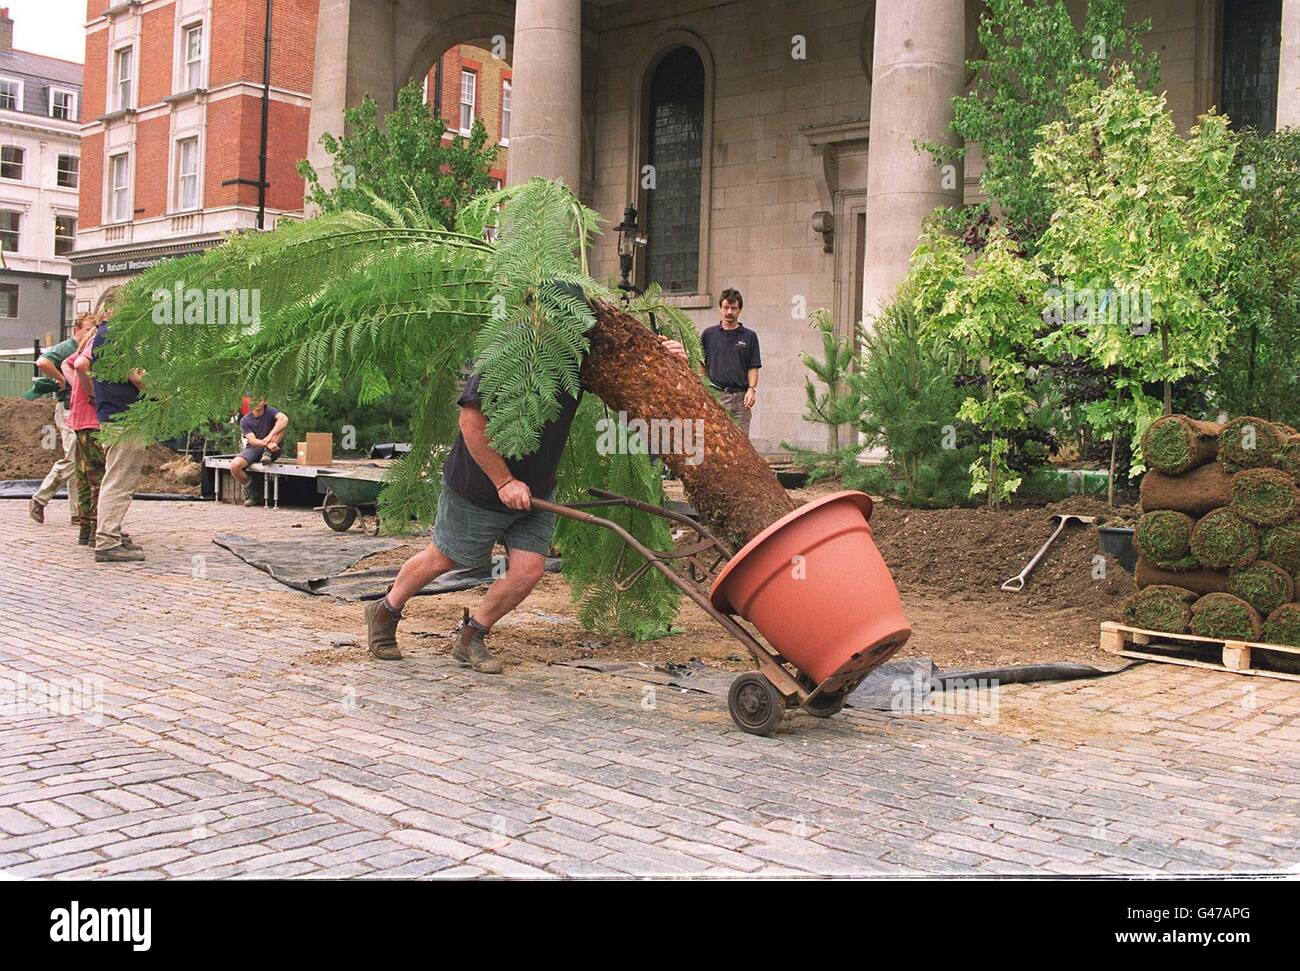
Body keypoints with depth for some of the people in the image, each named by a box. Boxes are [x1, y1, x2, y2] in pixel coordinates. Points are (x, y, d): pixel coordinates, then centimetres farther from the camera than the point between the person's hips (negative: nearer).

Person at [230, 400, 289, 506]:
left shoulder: (269, 411, -3)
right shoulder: (245, 421, -2)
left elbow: (284, 419, -25)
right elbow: (252, 441, -15)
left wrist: (270, 435, -36)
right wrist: (267, 443, -36)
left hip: (272, 451, -1)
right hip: (253, 449, 1)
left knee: (281, 424, -22)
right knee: (234, 466, -27)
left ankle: (267, 453, -19)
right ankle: (248, 488, -1)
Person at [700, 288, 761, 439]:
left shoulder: (749, 336, 8)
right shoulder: (709, 334, 8)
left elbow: (753, 367, 5)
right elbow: (701, 366, 9)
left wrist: (751, 389, -10)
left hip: (741, 397, 1)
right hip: (716, 395, -1)